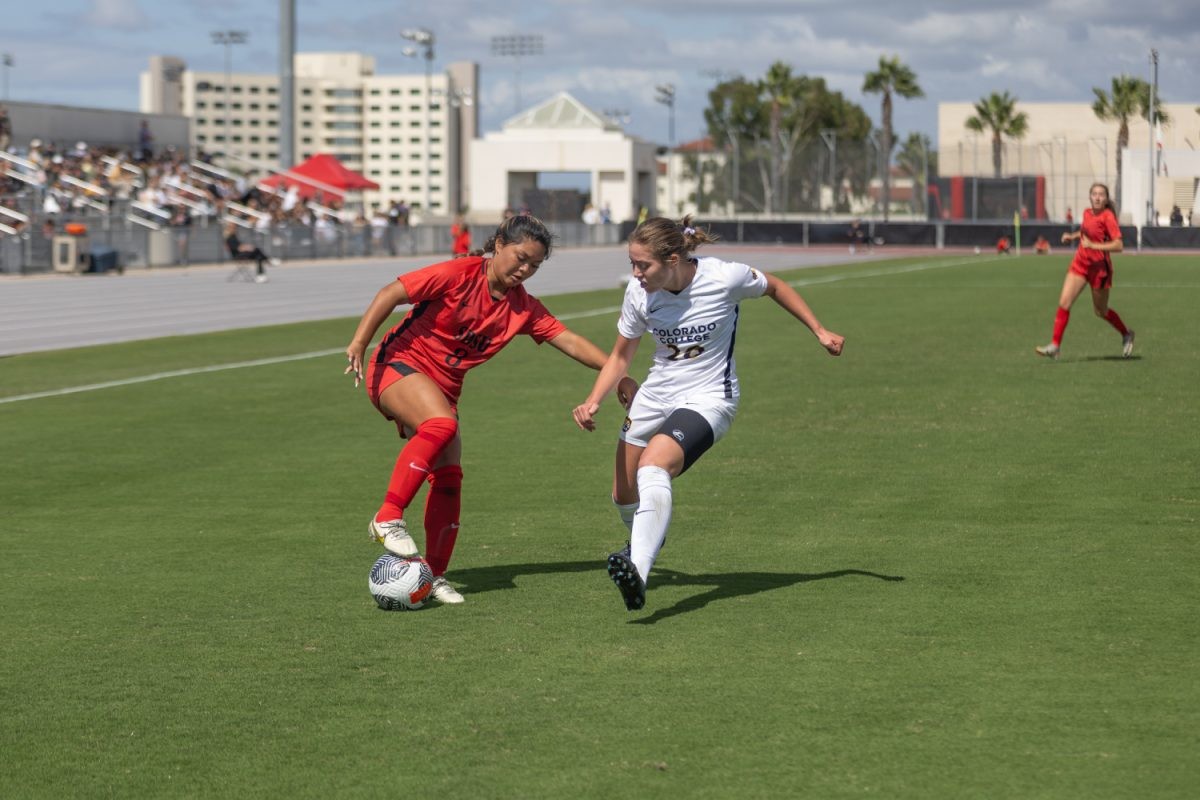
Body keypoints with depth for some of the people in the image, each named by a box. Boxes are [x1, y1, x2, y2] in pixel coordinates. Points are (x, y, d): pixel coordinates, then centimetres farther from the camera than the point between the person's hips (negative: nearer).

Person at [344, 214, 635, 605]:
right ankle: (388, 518, -30)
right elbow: (392, 293, -15)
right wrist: (359, 343, -22)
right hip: (399, 364, -6)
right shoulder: (459, 274, -15)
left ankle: (434, 574, 6)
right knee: (441, 425, -34)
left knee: (448, 478, -3)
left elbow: (570, 341, 1)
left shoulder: (523, 307, 2)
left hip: (443, 388, 7)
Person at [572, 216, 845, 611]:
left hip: (708, 399, -5)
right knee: (624, 495, 12)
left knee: (653, 465, -33)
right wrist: (593, 400, -10)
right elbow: (621, 355, 5)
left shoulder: (725, 278, -20)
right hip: (655, 396, 5)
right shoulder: (639, 293, -10)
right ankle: (643, 541, 49)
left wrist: (820, 332, 7)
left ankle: (637, 573, -46)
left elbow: (775, 287, 3)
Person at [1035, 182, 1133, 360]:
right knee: (1064, 302, -7)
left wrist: (1093, 245, -26)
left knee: (1101, 311, 9)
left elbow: (1118, 246, -21)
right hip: (1080, 263, 6)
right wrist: (1073, 236, 9)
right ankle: (1055, 345, -6)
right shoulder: (1087, 213, 4)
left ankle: (1126, 335, 35)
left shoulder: (1108, 217, -16)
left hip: (1099, 267, -6)